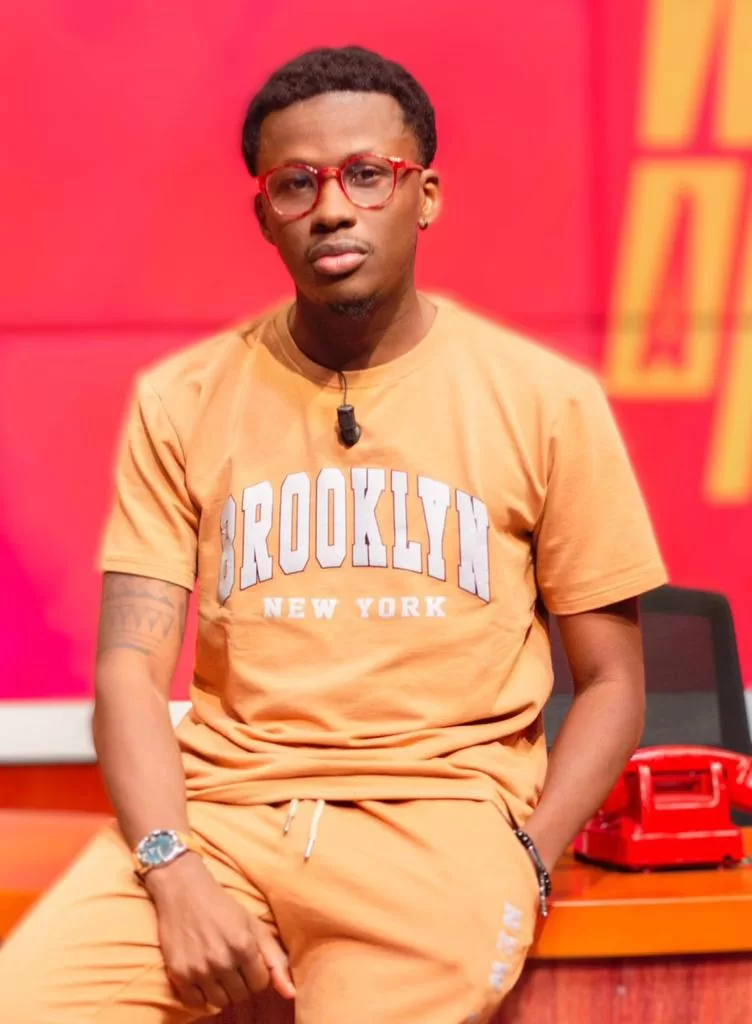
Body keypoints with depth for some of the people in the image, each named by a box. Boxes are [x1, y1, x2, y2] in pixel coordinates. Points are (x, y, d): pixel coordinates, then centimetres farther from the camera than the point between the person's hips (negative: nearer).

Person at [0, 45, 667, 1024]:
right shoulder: (181, 401, 8)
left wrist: (520, 864, -8)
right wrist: (176, 876, -14)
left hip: (438, 813, -1)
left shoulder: (546, 401, 5)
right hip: (214, 809, 1)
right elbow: (132, 668, 2)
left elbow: (611, 680, 8)